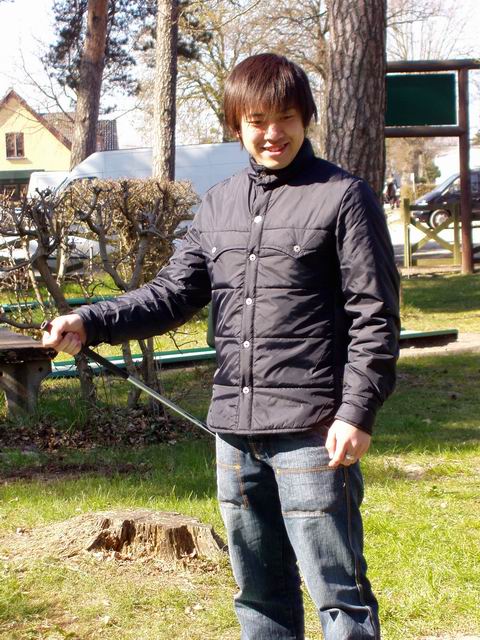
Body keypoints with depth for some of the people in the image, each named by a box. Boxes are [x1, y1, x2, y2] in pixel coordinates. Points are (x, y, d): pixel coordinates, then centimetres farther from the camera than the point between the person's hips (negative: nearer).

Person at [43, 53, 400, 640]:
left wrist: (357, 412, -14)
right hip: (234, 427, 6)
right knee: (258, 591, 16)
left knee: (338, 590, -2)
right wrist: (91, 323, -6)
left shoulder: (343, 196, -4)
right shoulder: (218, 205, 13)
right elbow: (174, 292, 9)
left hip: (313, 430, -6)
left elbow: (375, 317, -7)